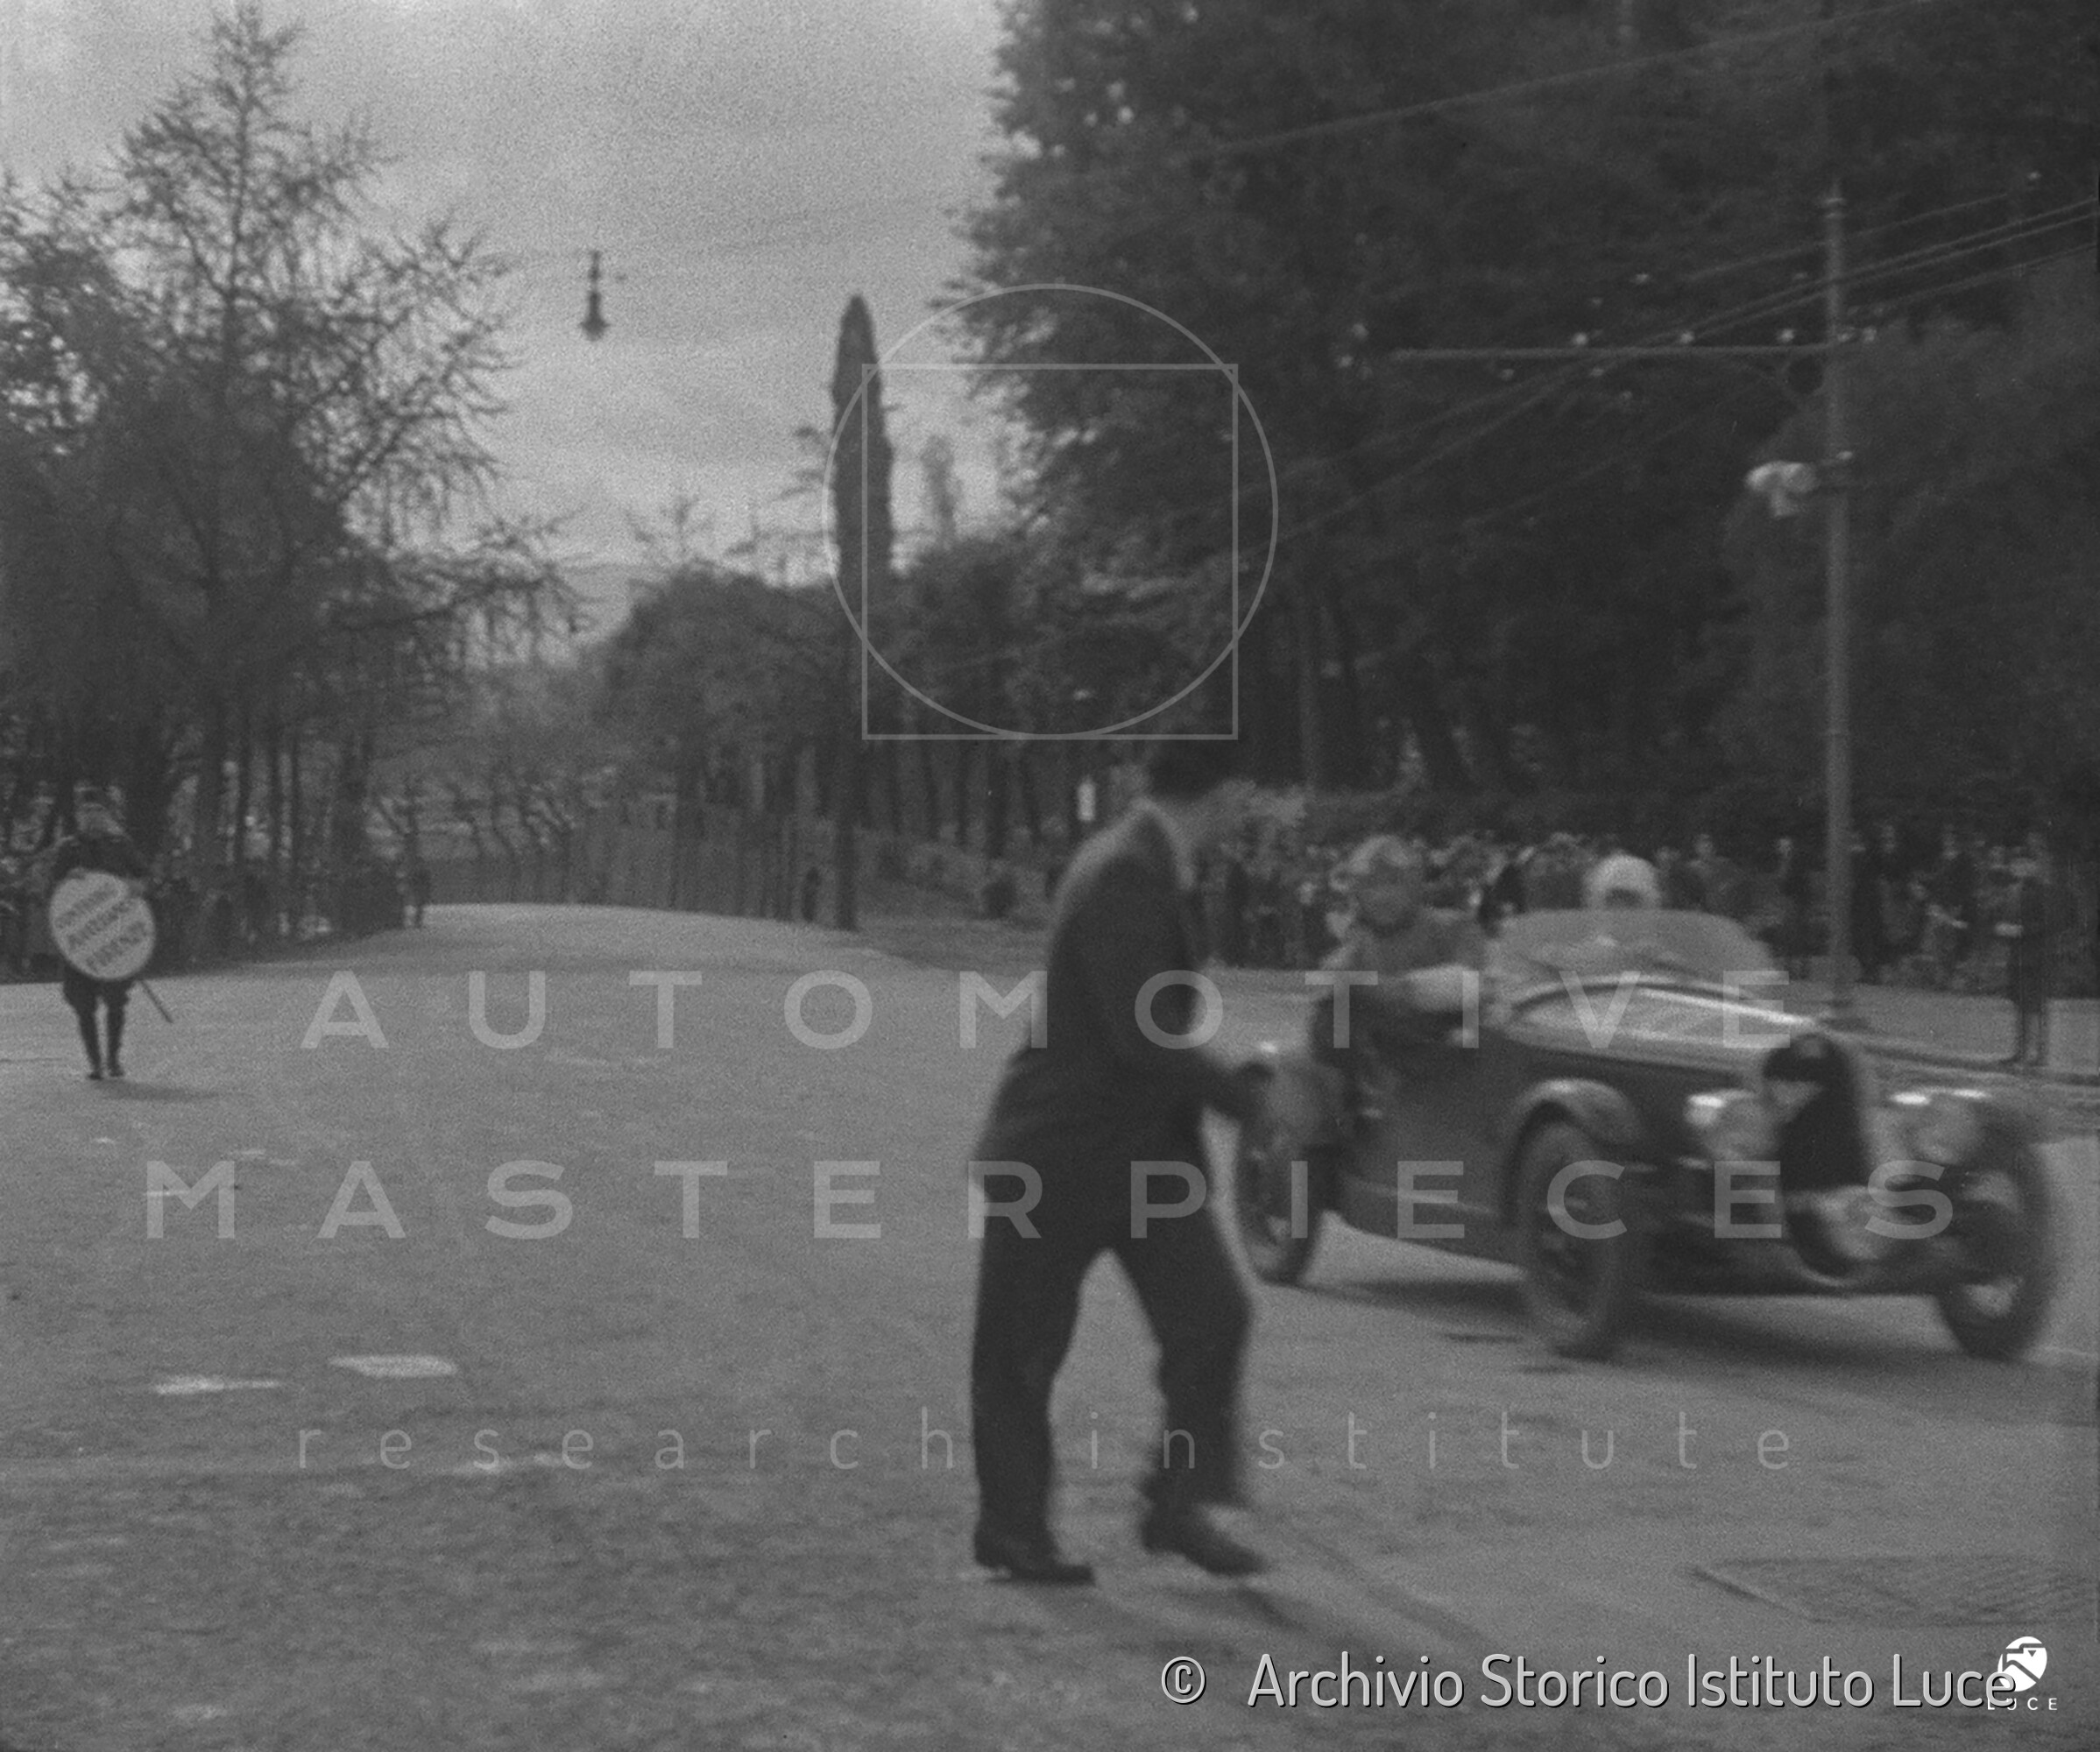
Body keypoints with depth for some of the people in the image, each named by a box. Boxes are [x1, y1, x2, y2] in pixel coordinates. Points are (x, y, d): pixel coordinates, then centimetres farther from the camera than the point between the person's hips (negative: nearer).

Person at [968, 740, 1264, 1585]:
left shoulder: (1145, 864, 8)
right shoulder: (1124, 879, -22)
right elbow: (1142, 1037, -27)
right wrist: (1244, 1096, -17)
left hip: (1144, 1146, 9)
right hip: (1057, 1148, -9)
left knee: (1210, 1316, -3)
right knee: (1022, 1348, 7)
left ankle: (1179, 1504, 7)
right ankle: (1011, 1529, 19)